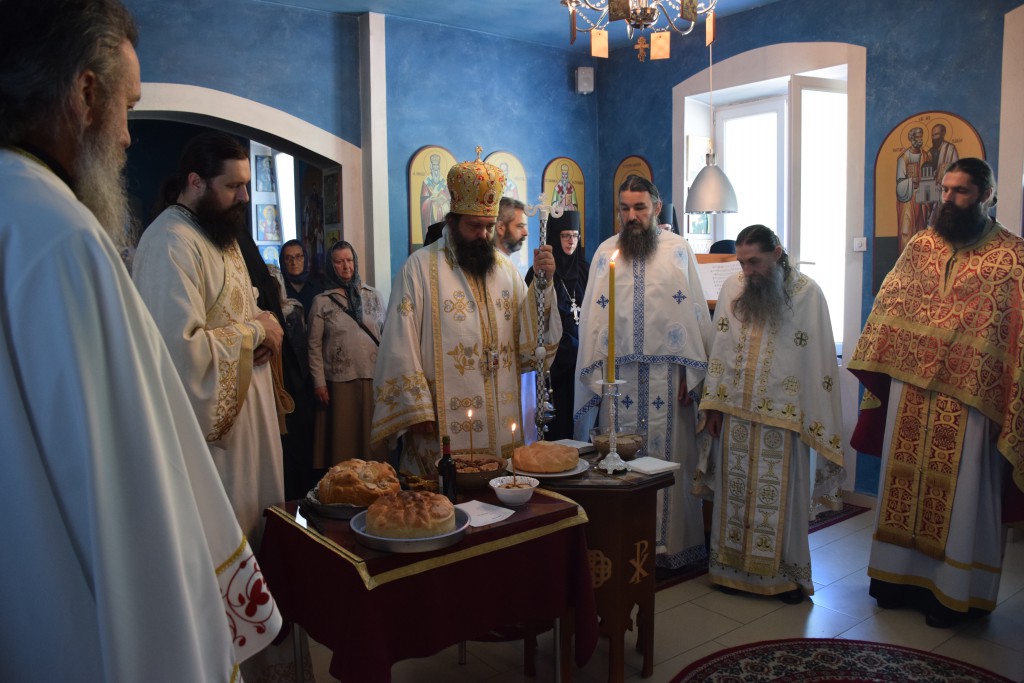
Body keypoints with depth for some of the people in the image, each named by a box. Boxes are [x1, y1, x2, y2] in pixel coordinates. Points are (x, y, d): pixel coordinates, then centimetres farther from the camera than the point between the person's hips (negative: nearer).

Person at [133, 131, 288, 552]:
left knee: (255, 516, 20)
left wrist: (265, 326, 0)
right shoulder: (170, 243, -21)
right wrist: (255, 331, -18)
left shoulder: (220, 233, 11)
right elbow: (182, 347, -31)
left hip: (245, 406, 10)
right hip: (210, 420, -9)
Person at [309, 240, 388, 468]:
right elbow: (314, 346, 1)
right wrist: (319, 383, -5)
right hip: (339, 381, -2)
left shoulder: (374, 296, 9)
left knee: (373, 438, 5)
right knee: (342, 439, 3)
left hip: (374, 379, 2)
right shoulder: (322, 301, 2)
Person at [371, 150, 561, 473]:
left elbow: (529, 340, 6)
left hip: (502, 423, 5)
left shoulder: (504, 266, 11)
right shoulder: (421, 266, -5)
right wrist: (417, 409, -13)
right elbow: (401, 347, -8)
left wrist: (543, 283, -7)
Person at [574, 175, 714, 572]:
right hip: (619, 376, 1)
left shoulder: (678, 250, 5)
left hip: (668, 375, -1)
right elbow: (592, 317, 7)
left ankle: (670, 543, 15)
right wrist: (595, 374, 1)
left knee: (668, 455, 3)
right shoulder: (606, 252, 9)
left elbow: (694, 312, 2)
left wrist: (690, 371, -4)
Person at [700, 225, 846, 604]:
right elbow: (719, 349, 7)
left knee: (781, 495, 5)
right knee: (735, 491, 10)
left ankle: (786, 572, 21)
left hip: (782, 416, -3)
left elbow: (818, 360, -5)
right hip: (735, 413, 3)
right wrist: (714, 405, 4)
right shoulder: (732, 288, 4)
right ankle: (734, 567, 24)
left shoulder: (807, 293, -6)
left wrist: (813, 418, -8)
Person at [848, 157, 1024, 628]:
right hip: (910, 389, 4)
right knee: (905, 483, 13)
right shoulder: (920, 245, 8)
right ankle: (902, 572, 27)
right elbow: (888, 306, 12)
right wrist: (874, 367, 9)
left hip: (969, 397, -4)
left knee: (961, 494, 6)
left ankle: (953, 589, 20)